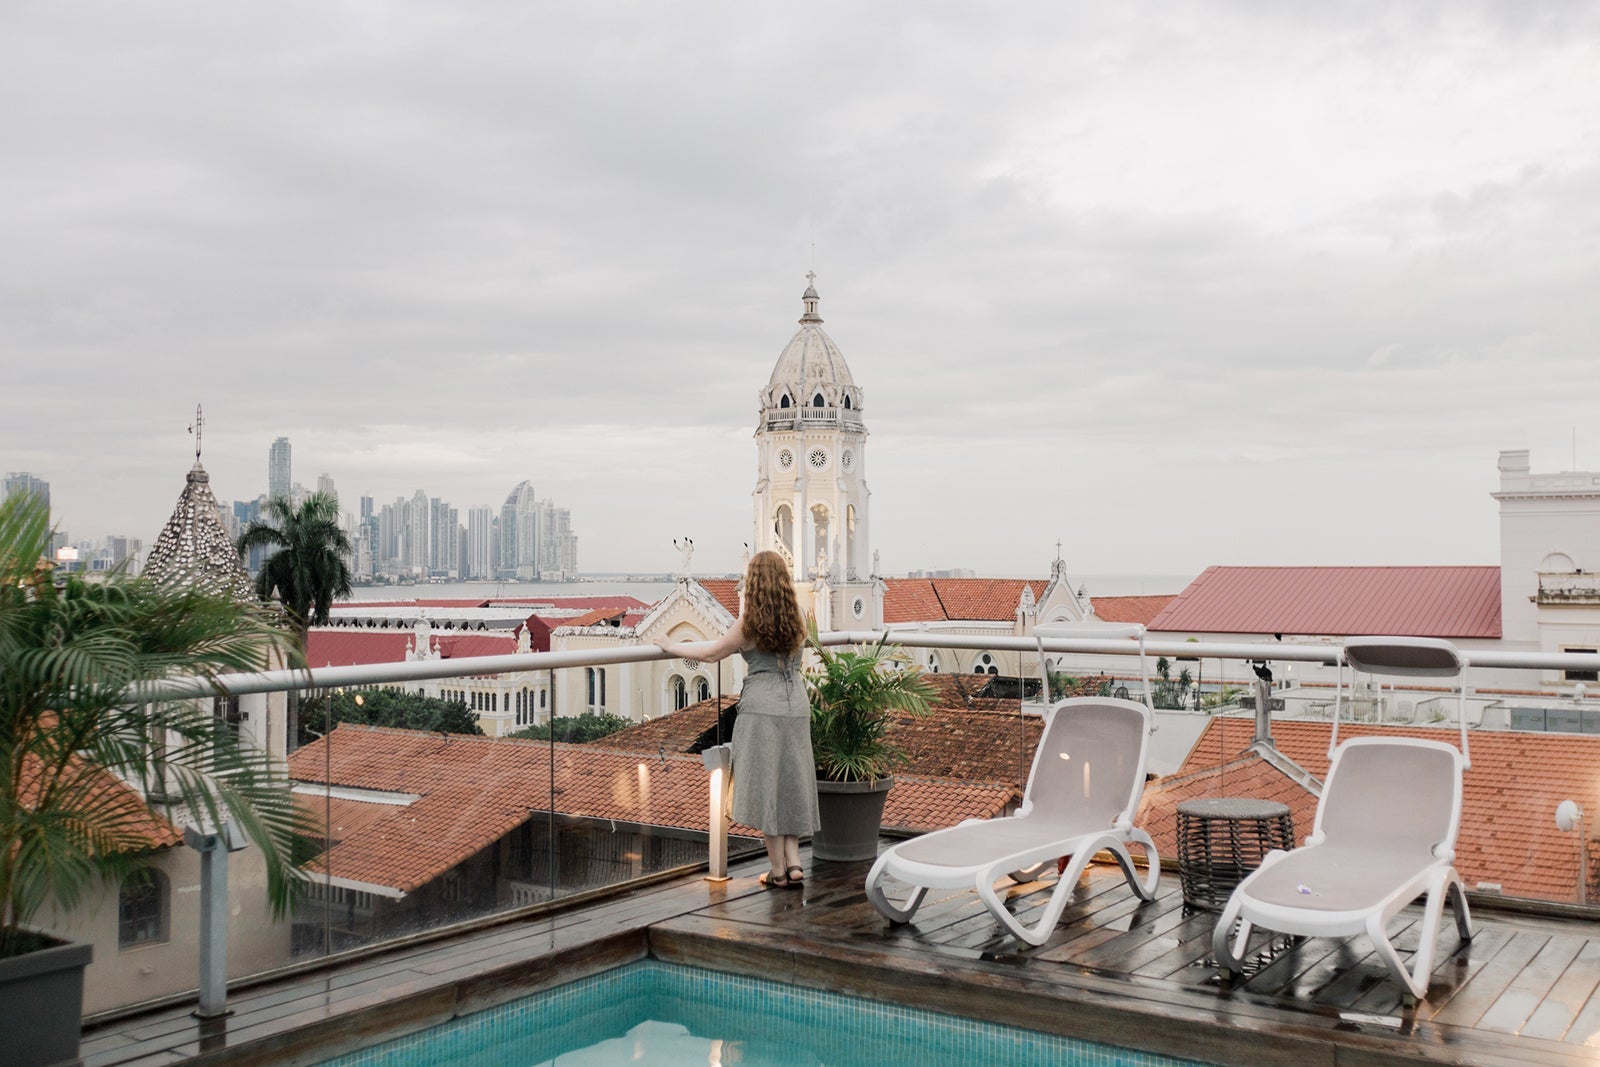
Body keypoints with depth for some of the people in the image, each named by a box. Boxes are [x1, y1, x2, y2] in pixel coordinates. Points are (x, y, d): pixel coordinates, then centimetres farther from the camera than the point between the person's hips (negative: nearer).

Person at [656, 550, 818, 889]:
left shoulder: (750, 620, -7)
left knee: (765, 785, 3)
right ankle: (794, 863, 7)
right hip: (796, 705, 5)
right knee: (790, 784, 13)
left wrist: (672, 646, 13)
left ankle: (779, 872, 8)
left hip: (761, 707, -5)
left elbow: (713, 653, 0)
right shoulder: (798, 617, 7)